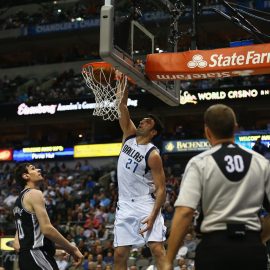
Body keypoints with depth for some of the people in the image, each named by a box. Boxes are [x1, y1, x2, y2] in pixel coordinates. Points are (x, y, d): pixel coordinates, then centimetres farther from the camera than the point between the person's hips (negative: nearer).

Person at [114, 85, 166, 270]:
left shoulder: (153, 155, -10)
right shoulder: (130, 136, 7)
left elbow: (161, 189, -12)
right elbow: (122, 106, 2)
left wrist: (153, 216, -23)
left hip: (145, 204, -6)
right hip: (125, 205, 6)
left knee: (157, 249, -14)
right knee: (120, 254, 4)